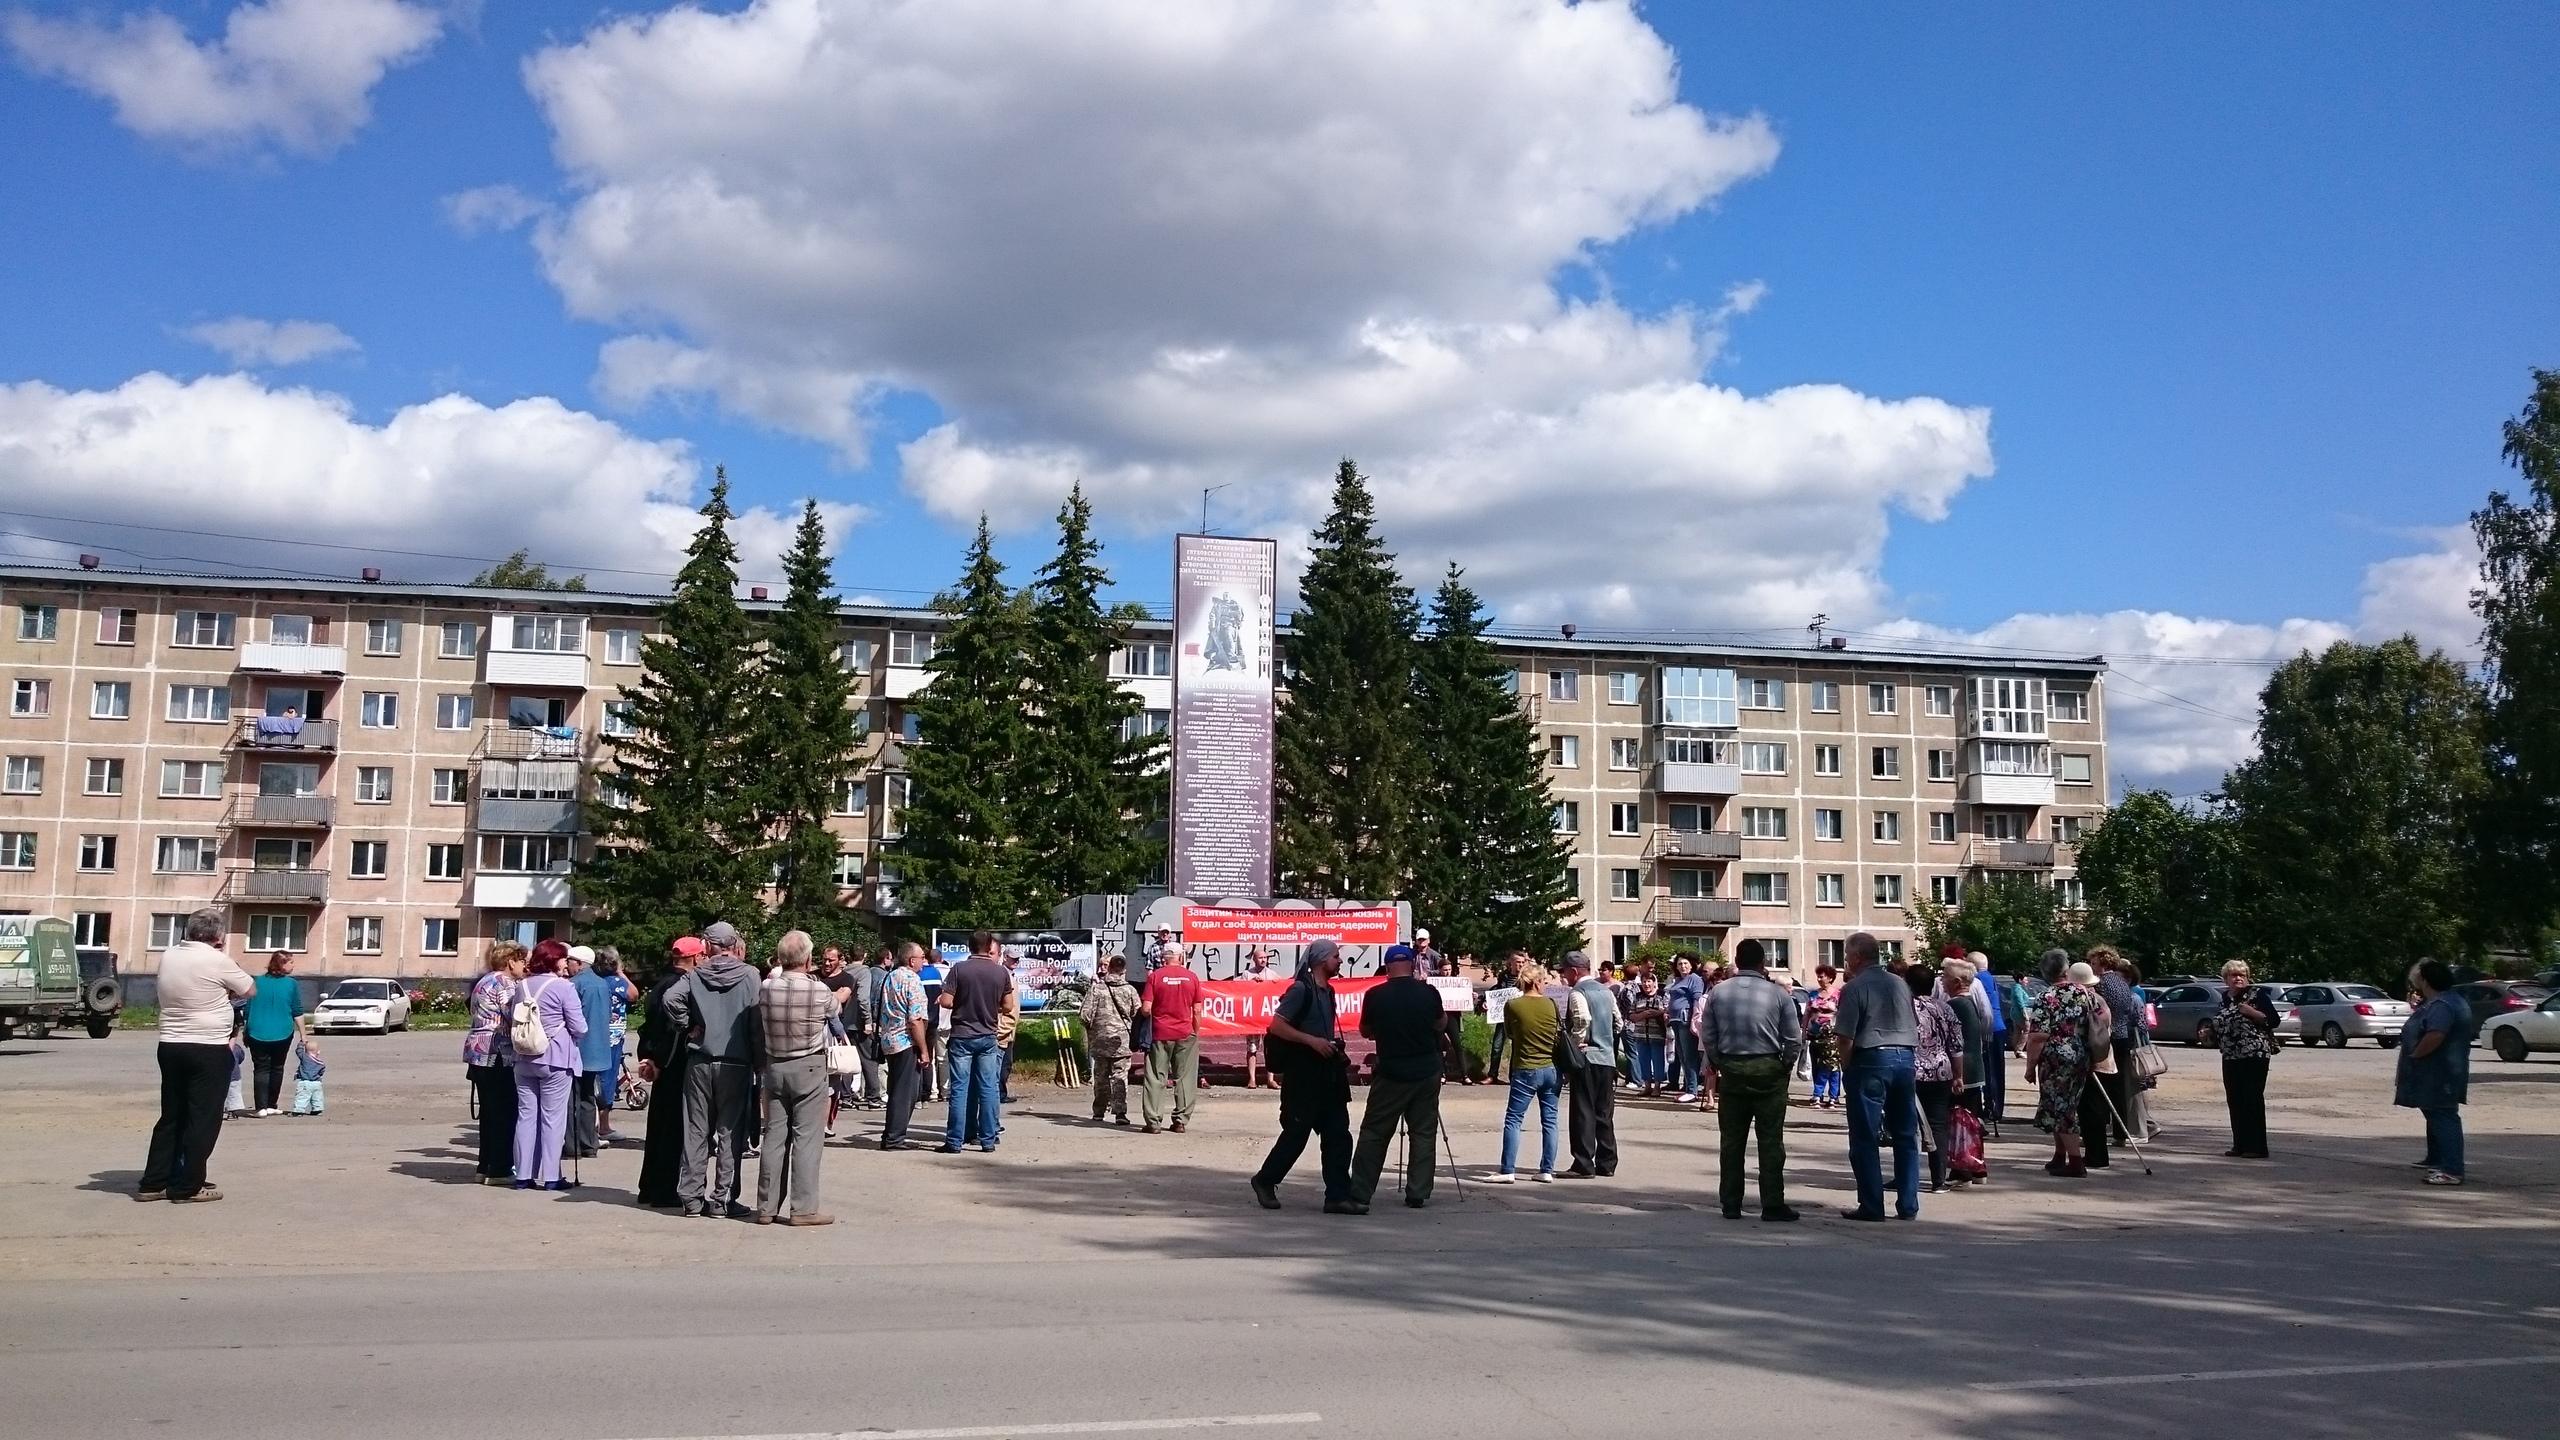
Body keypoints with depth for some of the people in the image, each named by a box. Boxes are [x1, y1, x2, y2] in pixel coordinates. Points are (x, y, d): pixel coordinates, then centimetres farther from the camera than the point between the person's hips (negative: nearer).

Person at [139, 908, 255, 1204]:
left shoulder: (169, 956, 5)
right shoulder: (217, 961, -14)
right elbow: (250, 989, -1)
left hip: (170, 1046, 7)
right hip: (208, 1049, -7)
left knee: (171, 1117, 16)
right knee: (203, 1120, 1)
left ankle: (153, 1183, 18)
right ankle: (187, 1188, 3)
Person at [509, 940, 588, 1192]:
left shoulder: (521, 987, 8)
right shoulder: (564, 987, -11)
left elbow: (511, 1022, 13)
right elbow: (579, 1027, -12)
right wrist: (573, 1040, 9)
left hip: (524, 1059, 5)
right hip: (555, 1059, -5)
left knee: (526, 1115, 9)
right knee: (552, 1118, 0)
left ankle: (523, 1175, 11)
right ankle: (550, 1176, 1)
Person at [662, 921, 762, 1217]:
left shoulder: (696, 975, 2)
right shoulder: (749, 976, -2)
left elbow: (671, 999, -15)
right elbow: (757, 1023, -6)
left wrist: (688, 1027, -1)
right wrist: (759, 1063, 0)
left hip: (699, 1062, 2)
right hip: (735, 1063, -2)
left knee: (696, 1130, 9)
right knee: (729, 1131, 3)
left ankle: (691, 1197, 12)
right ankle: (722, 1199, 4)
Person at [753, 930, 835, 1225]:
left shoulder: (766, 988, -6)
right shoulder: (818, 991, -14)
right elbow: (833, 1009, 5)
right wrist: (839, 996, 27)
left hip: (774, 1066, 4)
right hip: (809, 1068, -4)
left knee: (774, 1136, 10)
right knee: (807, 1138, -1)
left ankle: (767, 1206, 15)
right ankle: (804, 1208, -1)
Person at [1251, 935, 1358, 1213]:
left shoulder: (1328, 991, 15)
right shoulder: (1300, 989, -11)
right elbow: (1276, 1025, -18)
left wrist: (1335, 1049, 12)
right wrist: (1311, 1041, -23)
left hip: (1327, 1073, 8)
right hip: (1302, 1074, -8)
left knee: (1338, 1134, 2)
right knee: (1296, 1133, 1)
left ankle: (1338, 1195, 3)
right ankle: (1265, 1181, 21)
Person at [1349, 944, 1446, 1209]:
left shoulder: (1376, 996, -9)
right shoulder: (1428, 993, -5)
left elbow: (1365, 1031, 6)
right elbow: (1441, 1026, 11)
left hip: (1390, 1075, -1)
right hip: (1427, 1073, 1)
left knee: (1374, 1134, 6)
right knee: (1424, 1134, 9)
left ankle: (1360, 1192, 4)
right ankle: (1418, 1194, 8)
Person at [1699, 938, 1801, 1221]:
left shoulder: (1717, 993, 1)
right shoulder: (1778, 994, -6)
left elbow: (1707, 1036, 1)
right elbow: (1794, 1038, -5)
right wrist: (1786, 1065, 10)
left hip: (1731, 1070, 2)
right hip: (1768, 1070, -2)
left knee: (1731, 1140, 8)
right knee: (1770, 1140, 3)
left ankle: (1730, 1204, 11)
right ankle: (1773, 1205, 2)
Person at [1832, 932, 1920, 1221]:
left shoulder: (1854, 988, -8)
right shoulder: (1900, 984, 11)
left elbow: (1845, 1036, -13)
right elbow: (1915, 1028, 14)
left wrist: (1847, 1065, 1)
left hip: (1871, 1059, -6)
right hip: (1905, 1057, 6)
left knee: (1864, 1138, 1)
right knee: (1906, 1135, 11)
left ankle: (1871, 1206, 0)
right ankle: (1908, 1206, 13)